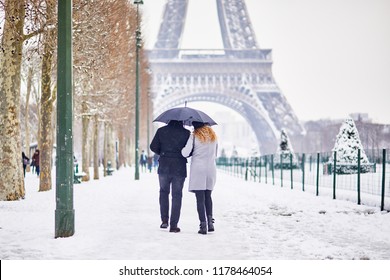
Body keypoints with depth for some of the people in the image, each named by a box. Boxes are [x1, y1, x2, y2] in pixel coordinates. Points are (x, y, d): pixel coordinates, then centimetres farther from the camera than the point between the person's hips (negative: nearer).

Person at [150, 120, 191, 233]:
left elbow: (153, 147, -1)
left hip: (164, 167, 1)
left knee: (164, 192, 19)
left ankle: (164, 220, 10)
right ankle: (173, 225, 1)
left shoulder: (161, 131, 0)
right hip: (179, 168, -1)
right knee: (177, 195, 4)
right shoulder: (186, 133, -5)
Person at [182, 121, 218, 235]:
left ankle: (203, 225, -6)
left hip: (198, 169, -4)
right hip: (211, 168, 4)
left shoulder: (194, 136, -4)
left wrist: (182, 150, 9)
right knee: (208, 196, 17)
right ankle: (210, 221, 5)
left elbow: (185, 153, -11)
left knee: (200, 198, -2)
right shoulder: (213, 136, 13)